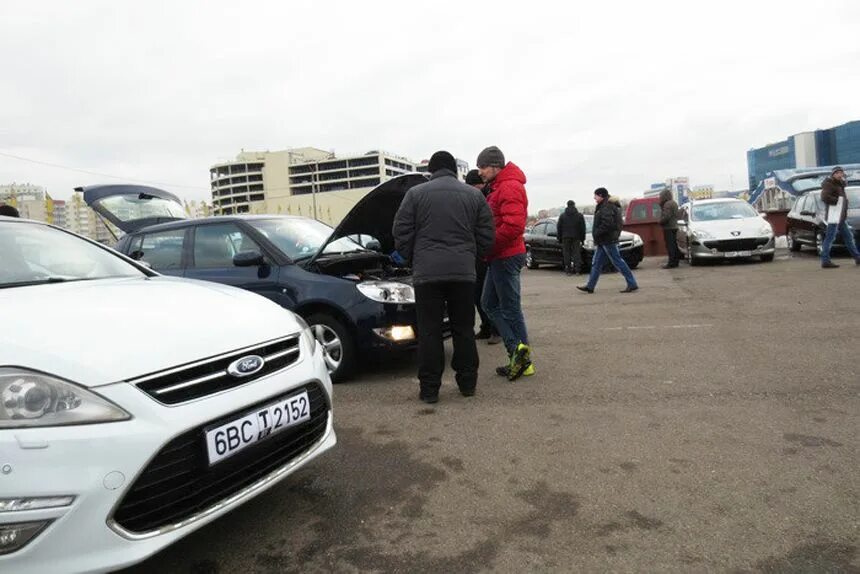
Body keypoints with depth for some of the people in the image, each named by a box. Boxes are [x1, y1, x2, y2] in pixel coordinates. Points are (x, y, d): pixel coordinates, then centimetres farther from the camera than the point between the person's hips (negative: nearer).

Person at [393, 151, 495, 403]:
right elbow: (486, 238, 8)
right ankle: (467, 383, 19)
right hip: (463, 272, 2)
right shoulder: (474, 195, 10)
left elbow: (402, 234, 2)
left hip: (427, 272, -2)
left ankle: (429, 389, 7)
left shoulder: (415, 194, 4)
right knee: (464, 329, 12)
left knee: (429, 331, 3)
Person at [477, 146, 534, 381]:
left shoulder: (510, 187, -15)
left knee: (511, 309, -4)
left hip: (506, 256, -11)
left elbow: (513, 226, -25)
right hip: (500, 256, 11)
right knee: (490, 303, 12)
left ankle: (522, 360, 4)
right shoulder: (498, 187, 18)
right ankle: (518, 350, 12)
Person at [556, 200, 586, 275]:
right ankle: (577, 270, -3)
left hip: (566, 238, 0)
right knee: (576, 253, 2)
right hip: (576, 237, 0)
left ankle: (568, 270, -2)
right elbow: (583, 228, 5)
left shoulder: (562, 216, 5)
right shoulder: (579, 215, 5)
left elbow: (559, 228, 6)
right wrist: (582, 238, 9)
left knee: (567, 254, 2)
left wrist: (560, 238, 11)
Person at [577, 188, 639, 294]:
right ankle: (590, 286, 15)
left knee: (618, 262, -6)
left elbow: (607, 224, -27)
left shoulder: (607, 207, -16)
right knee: (596, 263, 11)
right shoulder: (603, 206, 16)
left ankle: (632, 285, -1)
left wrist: (597, 233, -16)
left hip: (608, 240, -11)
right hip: (603, 241, 11)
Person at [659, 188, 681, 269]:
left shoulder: (668, 204, -16)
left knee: (670, 246, -11)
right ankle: (675, 261, 17)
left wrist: (660, 222, -6)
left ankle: (671, 263, -13)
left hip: (668, 228, -10)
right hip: (674, 226, 11)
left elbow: (666, 216, -23)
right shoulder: (674, 203, 17)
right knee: (674, 245, 13)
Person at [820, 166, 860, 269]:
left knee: (848, 236, 14)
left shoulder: (839, 185, 19)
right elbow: (824, 197, -25)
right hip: (833, 215, -10)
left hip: (840, 217, 10)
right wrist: (838, 200, -16)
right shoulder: (829, 184, -9)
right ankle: (825, 261, -10)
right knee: (830, 238, -10)